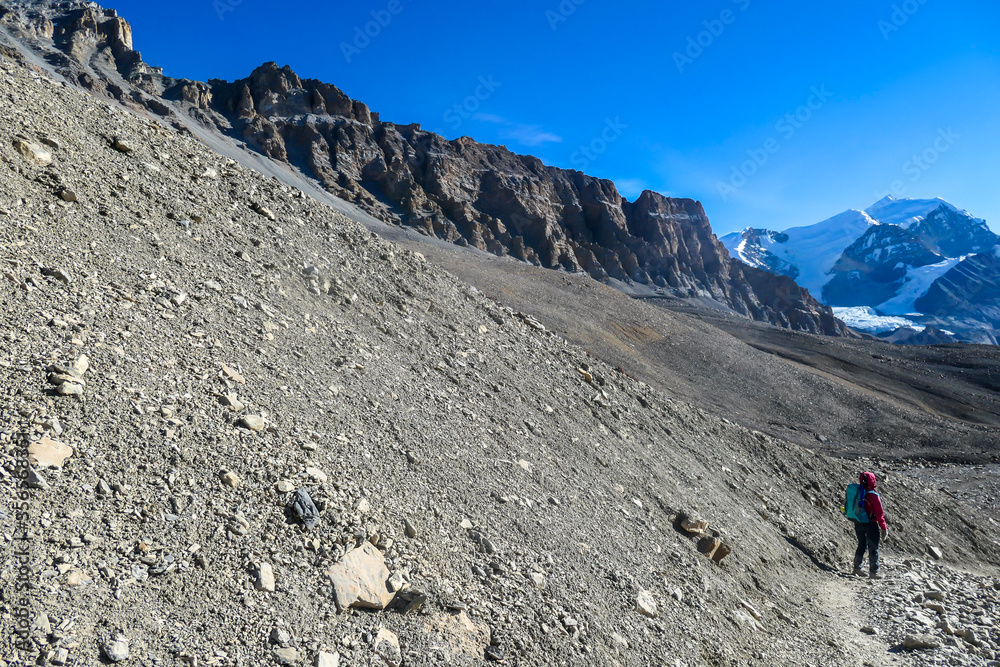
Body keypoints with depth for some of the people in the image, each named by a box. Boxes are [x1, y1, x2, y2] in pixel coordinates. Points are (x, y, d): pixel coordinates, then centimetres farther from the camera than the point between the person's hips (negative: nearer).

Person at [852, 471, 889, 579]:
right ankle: (873, 572, 15)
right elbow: (879, 514, -13)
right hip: (870, 524, -6)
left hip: (858, 523, 6)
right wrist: (884, 528, -4)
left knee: (862, 545, 20)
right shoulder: (874, 496, -19)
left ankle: (857, 568, 25)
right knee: (873, 548, 8)